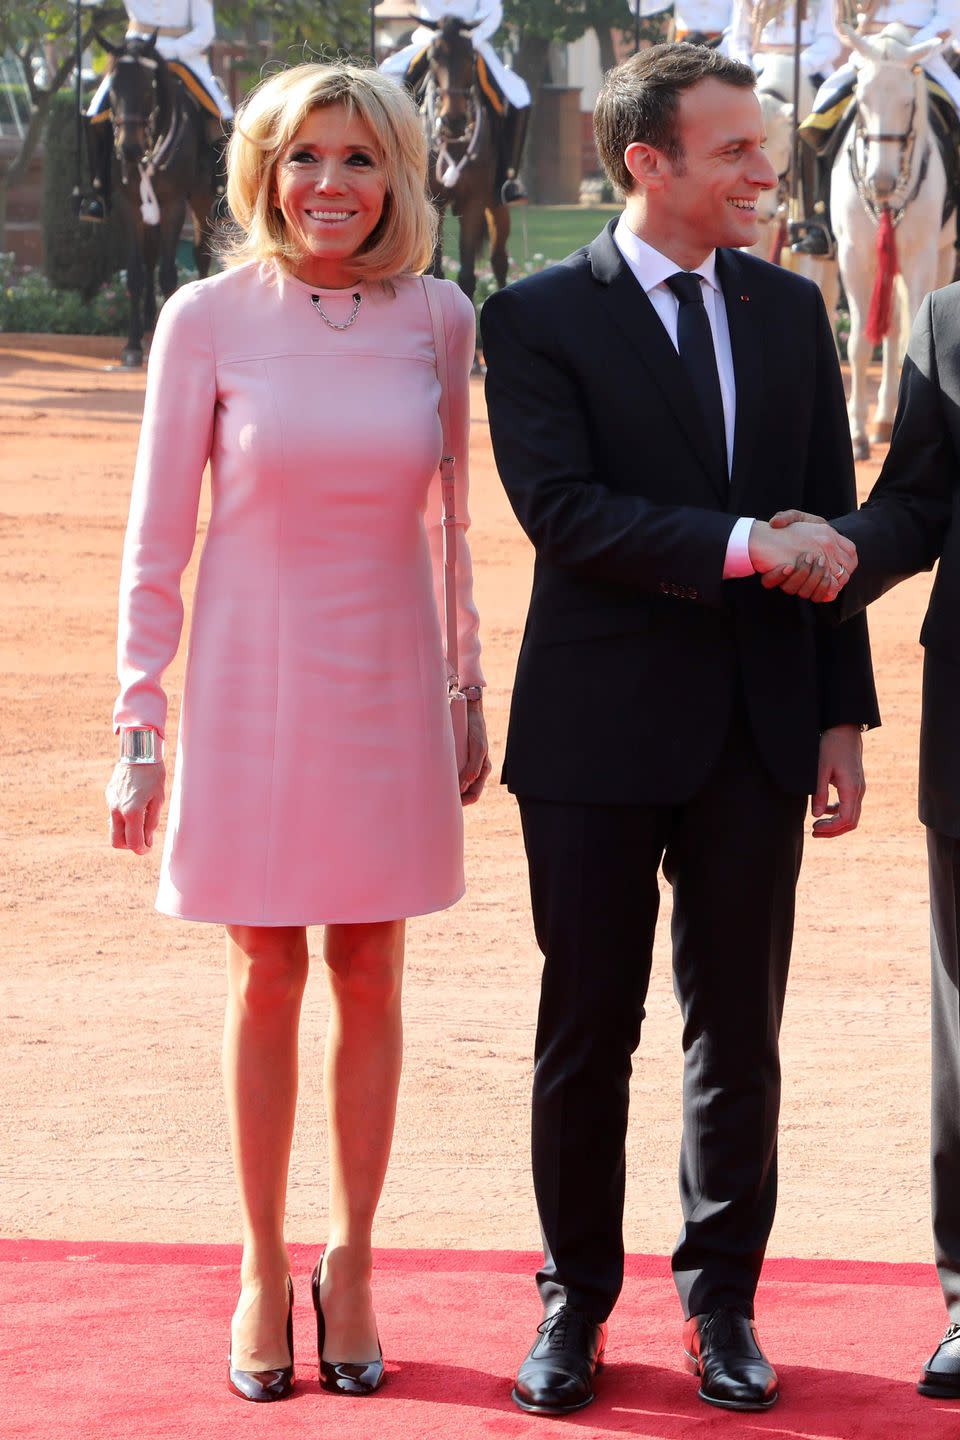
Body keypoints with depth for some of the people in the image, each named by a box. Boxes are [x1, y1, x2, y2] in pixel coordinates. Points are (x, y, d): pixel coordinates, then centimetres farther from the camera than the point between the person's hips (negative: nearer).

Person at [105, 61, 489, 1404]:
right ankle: (263, 1268, 19)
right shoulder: (211, 319, -7)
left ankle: (350, 1264, 21)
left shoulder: (439, 320, 0)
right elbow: (156, 537, -3)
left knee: (368, 979, 8)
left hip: (386, 687, 2)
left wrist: (468, 696, 12)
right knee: (266, 980, 6)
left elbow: (447, 521, 10)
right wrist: (142, 722, -5)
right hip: (251, 685, -2)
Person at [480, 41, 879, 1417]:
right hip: (599, 733, -3)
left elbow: (830, 528, 10)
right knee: (586, 1029, 7)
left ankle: (723, 1300, 22)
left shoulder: (790, 309, 8)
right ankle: (575, 1301, 21)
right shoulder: (540, 318, -5)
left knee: (740, 1033, 9)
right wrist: (742, 546, -22)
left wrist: (843, 715, 6)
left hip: (756, 731, 3)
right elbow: (562, 512, -17)